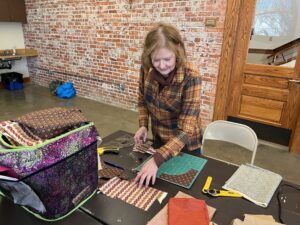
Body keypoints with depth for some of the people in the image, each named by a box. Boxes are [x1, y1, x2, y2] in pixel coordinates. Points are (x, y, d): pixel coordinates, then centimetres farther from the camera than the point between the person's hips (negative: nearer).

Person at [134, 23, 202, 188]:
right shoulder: (146, 69, -16)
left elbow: (186, 129, -33)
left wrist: (157, 159, -40)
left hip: (185, 146, -4)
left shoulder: (190, 77, -30)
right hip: (159, 140, 4)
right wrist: (143, 125, -11)